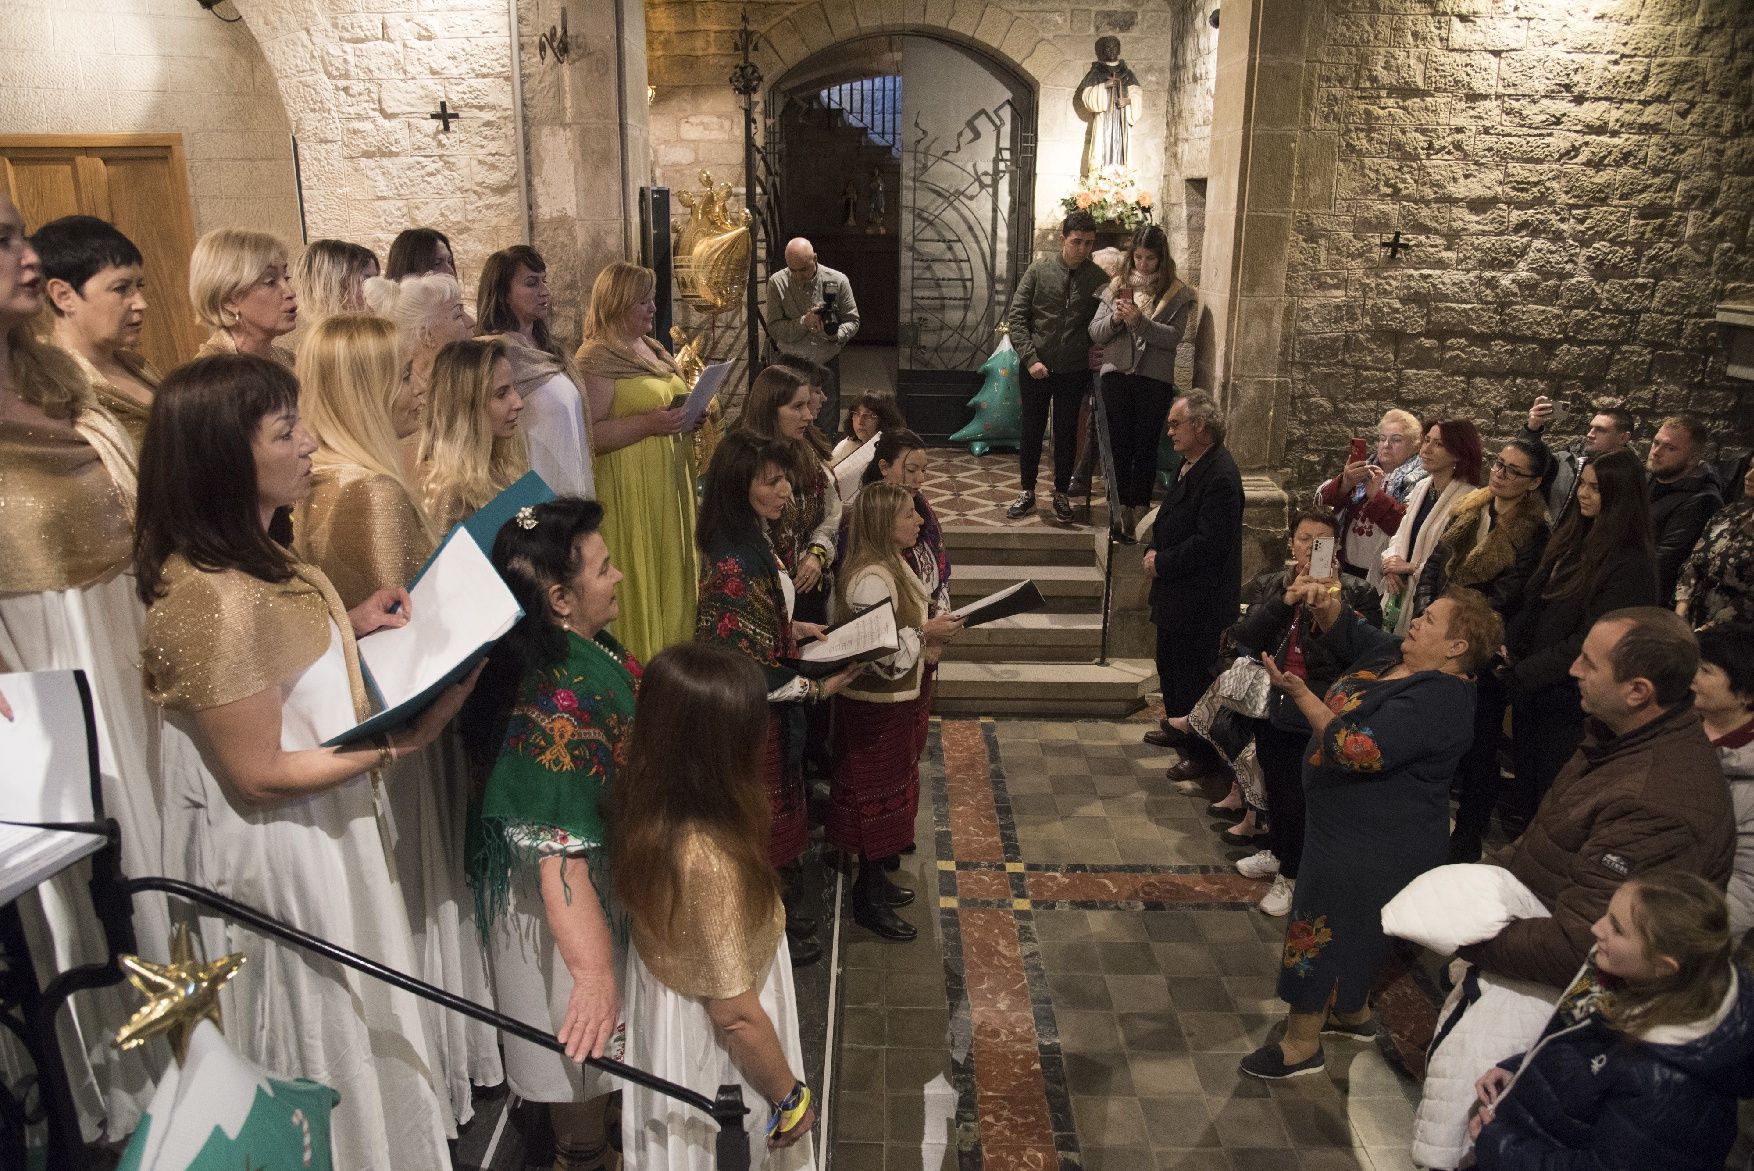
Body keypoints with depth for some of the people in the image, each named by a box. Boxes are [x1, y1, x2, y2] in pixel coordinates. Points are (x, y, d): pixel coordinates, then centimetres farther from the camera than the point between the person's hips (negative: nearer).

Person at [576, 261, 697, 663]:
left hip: (669, 485, 8)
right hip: (628, 491, -8)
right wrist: (647, 424, -24)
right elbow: (587, 435, -18)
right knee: (637, 583, -3)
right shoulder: (596, 357, -11)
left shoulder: (652, 348, 16)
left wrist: (688, 415, 9)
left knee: (671, 577, 11)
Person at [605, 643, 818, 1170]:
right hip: (708, 1048, -7)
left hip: (663, 1013, 7)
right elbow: (733, 1013, -26)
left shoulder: (644, 808, -15)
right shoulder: (707, 860, -38)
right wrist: (790, 1096, -13)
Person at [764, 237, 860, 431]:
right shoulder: (777, 282, -8)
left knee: (829, 427, 5)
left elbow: (852, 320, -1)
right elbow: (774, 328, -8)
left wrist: (836, 334, -22)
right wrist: (803, 322, -24)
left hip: (826, 364, 0)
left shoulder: (837, 281, -8)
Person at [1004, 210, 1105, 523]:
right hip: (1035, 368, 0)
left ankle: (1061, 494, 23)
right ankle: (1027, 492, 23)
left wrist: (1093, 352, -10)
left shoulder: (1099, 279, -3)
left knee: (1067, 433, 9)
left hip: (1074, 370, 0)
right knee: (1032, 430, 9)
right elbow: (1016, 318, -4)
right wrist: (1030, 358, -12)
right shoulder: (1039, 271, -4)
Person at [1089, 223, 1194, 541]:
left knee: (1146, 446, 2)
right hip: (1117, 374, 2)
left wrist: (1140, 321, -21)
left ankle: (1139, 511, 9)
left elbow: (1174, 336, -9)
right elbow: (1095, 332, 6)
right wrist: (1115, 318, -13)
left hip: (1155, 380, -2)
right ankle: (1123, 508, 14)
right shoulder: (1117, 286, 8)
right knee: (1120, 444, 6)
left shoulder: (1176, 293, 1)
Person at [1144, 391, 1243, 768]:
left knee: (1194, 674, 1)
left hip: (1200, 599, -10)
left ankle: (1202, 754, 14)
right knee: (1169, 665, 24)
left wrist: (1163, 563, -17)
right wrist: (1154, 551, 2)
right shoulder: (1188, 464, 7)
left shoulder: (1220, 476, -24)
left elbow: (1208, 543, -26)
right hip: (1175, 592, 10)